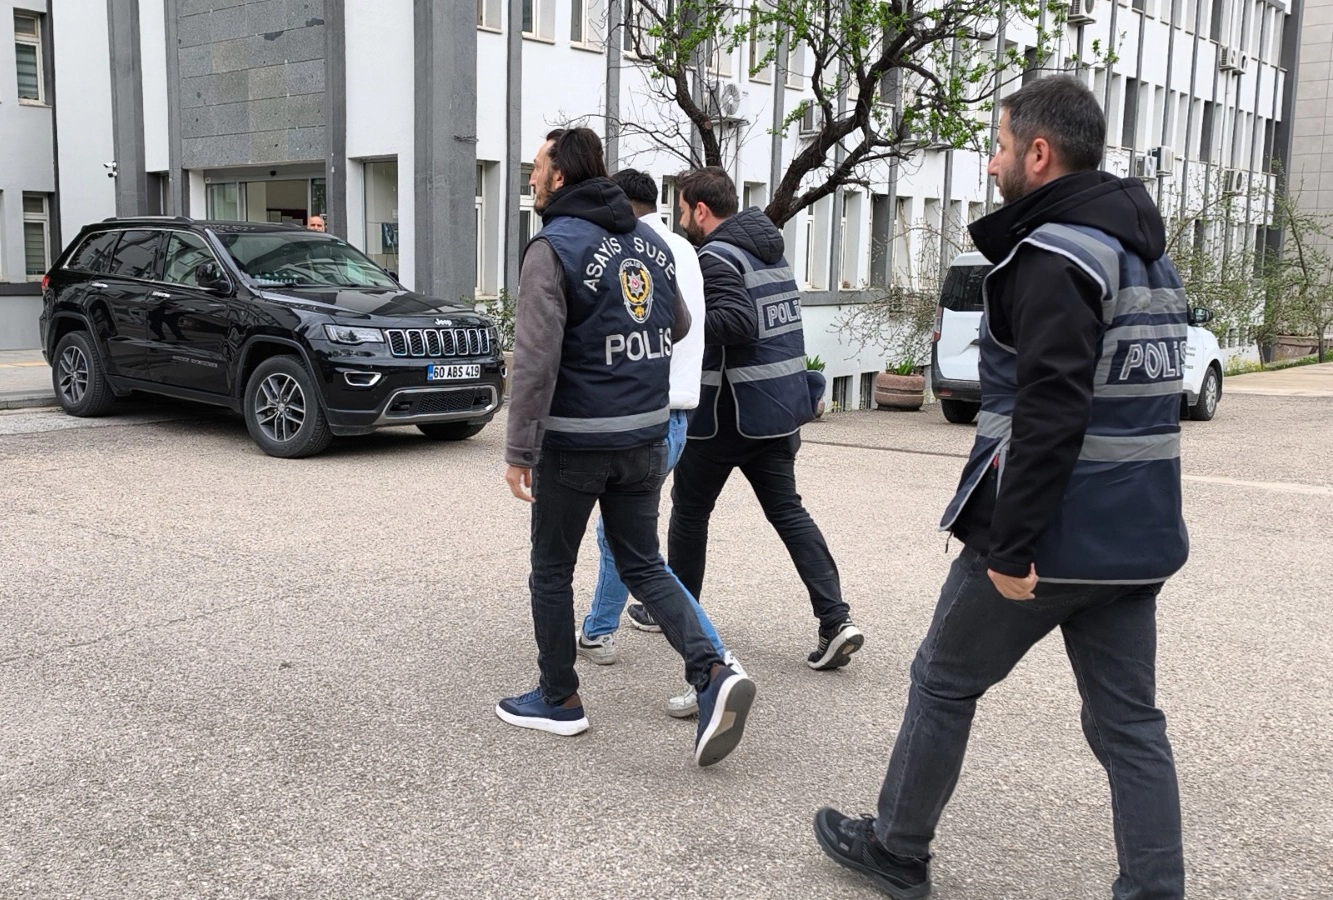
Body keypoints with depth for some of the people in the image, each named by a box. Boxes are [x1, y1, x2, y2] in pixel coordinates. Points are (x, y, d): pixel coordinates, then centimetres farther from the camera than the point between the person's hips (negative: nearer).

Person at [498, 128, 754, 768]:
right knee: (643, 564, 14)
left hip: (575, 444, -6)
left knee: (551, 570, 11)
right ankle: (712, 674, -2)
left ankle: (558, 699, 23)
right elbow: (678, 328, 20)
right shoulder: (650, 241, 9)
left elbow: (535, 361, -20)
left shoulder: (553, 248, -13)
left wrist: (519, 451, -17)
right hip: (646, 438, 6)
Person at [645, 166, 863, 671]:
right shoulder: (768, 250, 14)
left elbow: (737, 322, -28)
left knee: (690, 509, 11)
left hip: (730, 414, -8)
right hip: (780, 408, 8)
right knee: (787, 511, 7)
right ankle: (836, 620, -4)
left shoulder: (718, 256, -14)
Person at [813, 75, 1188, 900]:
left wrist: (1012, 546, -22)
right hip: (1137, 537, 8)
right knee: (1128, 722, 11)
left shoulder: (1054, 255, -16)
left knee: (943, 683, 11)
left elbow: (1050, 414, -25)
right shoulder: (1150, 254, 14)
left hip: (1052, 533, -8)